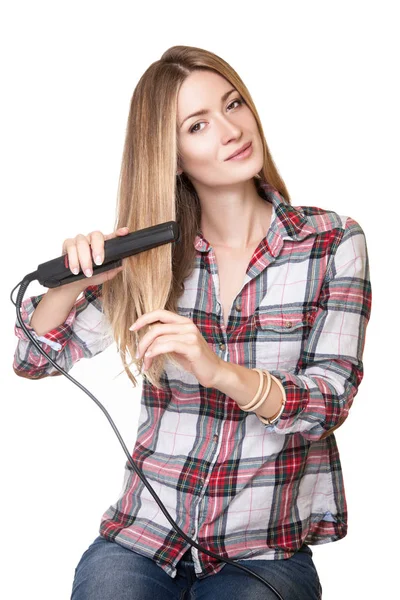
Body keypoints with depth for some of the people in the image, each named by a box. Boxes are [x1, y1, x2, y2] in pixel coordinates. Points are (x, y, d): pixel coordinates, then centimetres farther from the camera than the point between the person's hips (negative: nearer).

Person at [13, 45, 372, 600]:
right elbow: (35, 358, 8)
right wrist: (74, 279, -13)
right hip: (143, 534, 1)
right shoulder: (148, 253, 3)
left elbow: (331, 401, -9)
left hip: (268, 547, -1)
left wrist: (220, 371, -27)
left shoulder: (333, 243, -2)